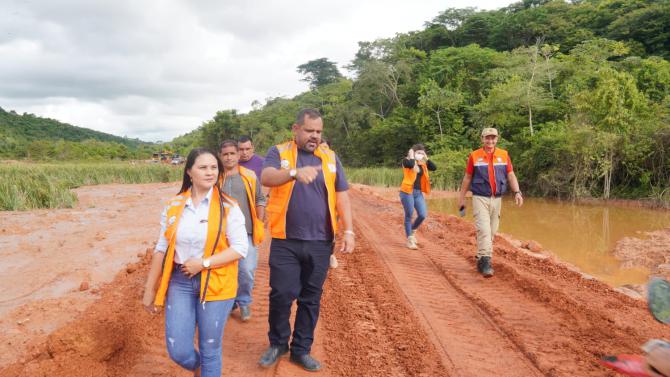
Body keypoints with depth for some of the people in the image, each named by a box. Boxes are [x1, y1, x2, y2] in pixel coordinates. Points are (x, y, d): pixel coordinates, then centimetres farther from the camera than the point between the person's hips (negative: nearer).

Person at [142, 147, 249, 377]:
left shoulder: (228, 207, -7)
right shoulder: (173, 206, 3)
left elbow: (240, 248, -11)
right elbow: (161, 249, 7)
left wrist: (204, 263, -19)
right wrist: (149, 289, 8)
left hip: (215, 284, -2)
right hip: (180, 282, 3)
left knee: (209, 350, 8)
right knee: (178, 351, 5)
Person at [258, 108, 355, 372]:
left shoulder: (330, 157, 8)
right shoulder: (278, 152, 0)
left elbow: (341, 196, 8)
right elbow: (266, 178, -20)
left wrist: (349, 231, 0)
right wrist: (295, 172, -39)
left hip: (320, 242, 3)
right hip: (286, 242, -2)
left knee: (311, 298, 11)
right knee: (281, 294, 1)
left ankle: (301, 350, 27)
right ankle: (277, 343, 26)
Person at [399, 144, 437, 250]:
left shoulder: (422, 164, 15)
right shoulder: (406, 161, -3)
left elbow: (434, 168, 3)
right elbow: (411, 165, -26)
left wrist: (426, 158, 4)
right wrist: (412, 156, -10)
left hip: (419, 192, 6)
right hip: (407, 192, -6)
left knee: (423, 215, -1)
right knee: (409, 216, 1)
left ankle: (413, 231, 27)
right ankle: (410, 240, 10)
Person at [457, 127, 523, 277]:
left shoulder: (503, 155, 5)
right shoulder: (474, 156, 0)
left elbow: (511, 175, 6)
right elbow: (467, 177, 6)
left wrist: (517, 192, -8)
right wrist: (461, 197, 8)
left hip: (497, 199, 3)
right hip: (480, 198, -3)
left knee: (492, 232, 9)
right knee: (484, 230, -16)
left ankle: (480, 259, 23)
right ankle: (486, 262, -18)